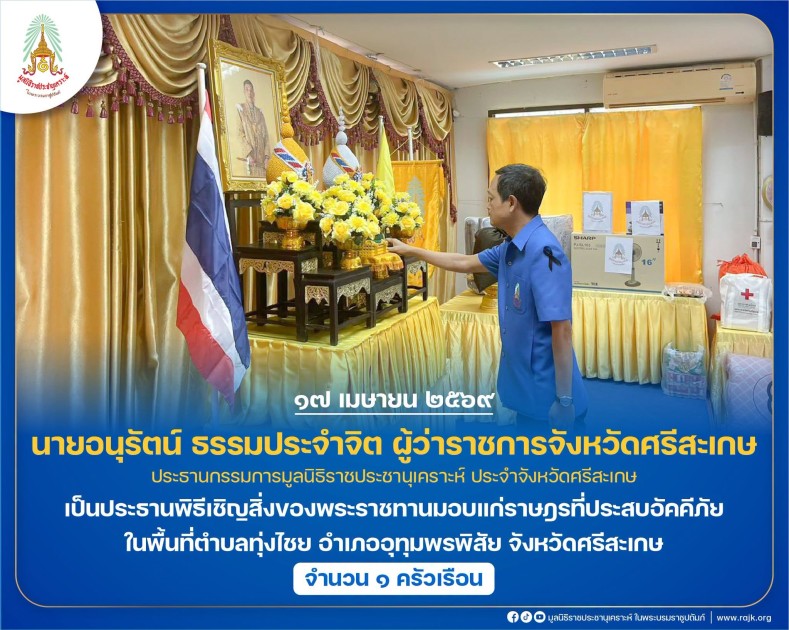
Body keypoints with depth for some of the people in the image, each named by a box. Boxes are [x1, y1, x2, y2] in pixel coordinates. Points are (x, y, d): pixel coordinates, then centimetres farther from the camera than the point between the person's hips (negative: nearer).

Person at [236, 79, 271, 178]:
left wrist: (266, 155, -1)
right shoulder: (240, 109, 4)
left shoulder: (259, 112, 18)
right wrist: (248, 154, -18)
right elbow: (240, 134, -6)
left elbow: (266, 135, 13)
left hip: (261, 156, 4)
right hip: (249, 156, -4)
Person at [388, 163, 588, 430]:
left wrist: (564, 399, -23)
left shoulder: (543, 251, -23)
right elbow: (465, 263, 23)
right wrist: (410, 250, 29)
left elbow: (561, 330, -25)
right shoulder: (511, 247, 6)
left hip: (549, 394, -9)